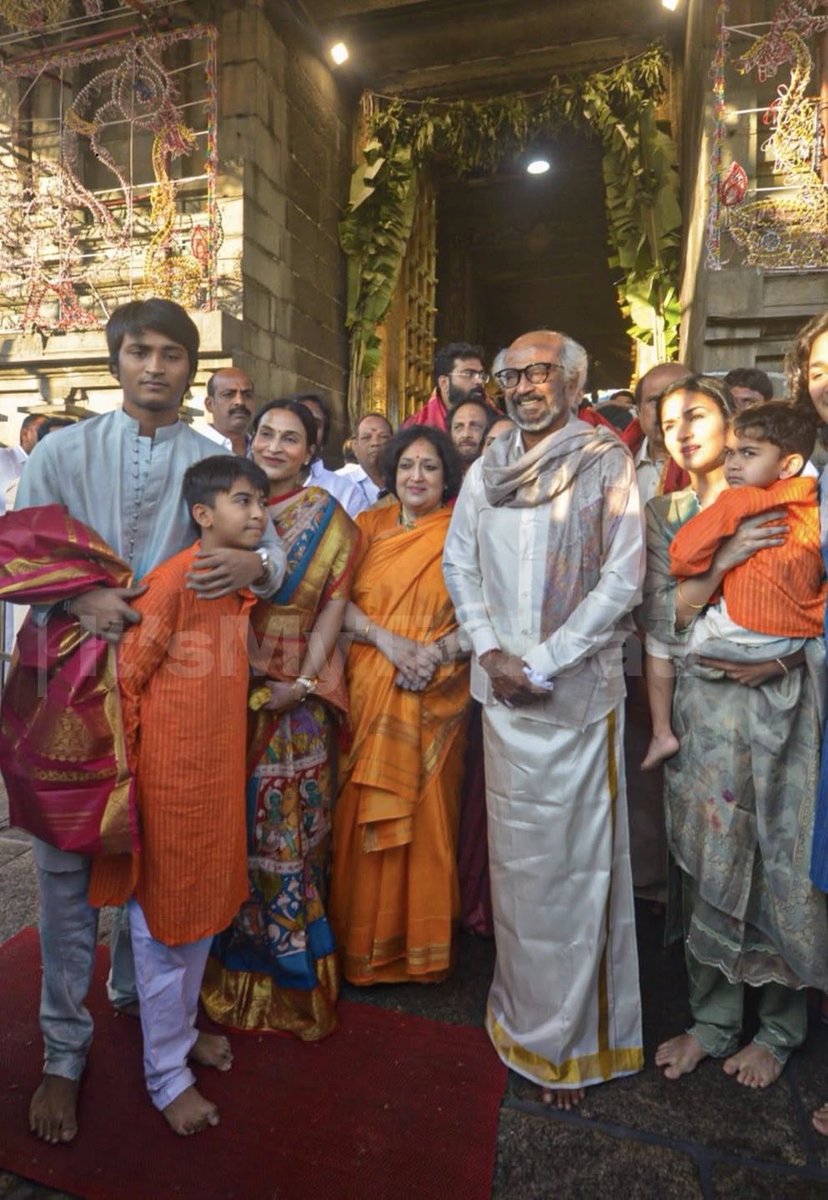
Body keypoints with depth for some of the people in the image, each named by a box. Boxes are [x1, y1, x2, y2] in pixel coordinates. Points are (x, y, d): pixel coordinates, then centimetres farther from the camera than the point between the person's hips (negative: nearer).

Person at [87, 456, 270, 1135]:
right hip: (171, 775, -8)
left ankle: (182, 1027, 45)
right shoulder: (172, 581, -20)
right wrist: (125, 771, -11)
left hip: (221, 772, 8)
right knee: (163, 923, 10)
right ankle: (166, 1073, 32)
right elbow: (123, 677, -17)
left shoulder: (242, 582, 5)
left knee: (204, 908, 22)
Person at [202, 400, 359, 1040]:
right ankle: (237, 959, 33)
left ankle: (295, 968, 25)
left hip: (297, 698, -2)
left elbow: (333, 606, -3)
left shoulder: (330, 519, 2)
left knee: (290, 825, 4)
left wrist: (304, 680, -13)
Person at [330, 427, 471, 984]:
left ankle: (423, 946, 26)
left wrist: (436, 654, -17)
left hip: (437, 695, -1)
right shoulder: (369, 525, 8)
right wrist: (388, 640, -14)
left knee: (427, 816, 5)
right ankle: (365, 940, 27)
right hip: (370, 689, 2)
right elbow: (339, 601, 1)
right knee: (365, 814, 6)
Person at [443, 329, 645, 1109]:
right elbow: (458, 563, 9)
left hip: (577, 689, -4)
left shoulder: (607, 464, -4)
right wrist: (490, 651, -5)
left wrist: (542, 662, -14)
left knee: (576, 861, 5)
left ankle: (572, 1039, 24)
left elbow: (623, 578, -10)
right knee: (514, 854, 15)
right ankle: (524, 1009, 36)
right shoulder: (486, 469, 9)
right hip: (503, 689, 4)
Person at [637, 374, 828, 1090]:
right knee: (708, 862, 7)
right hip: (702, 705, 2)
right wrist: (724, 559, -15)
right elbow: (663, 620, -2)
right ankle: (713, 1019, 26)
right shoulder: (664, 515, 8)